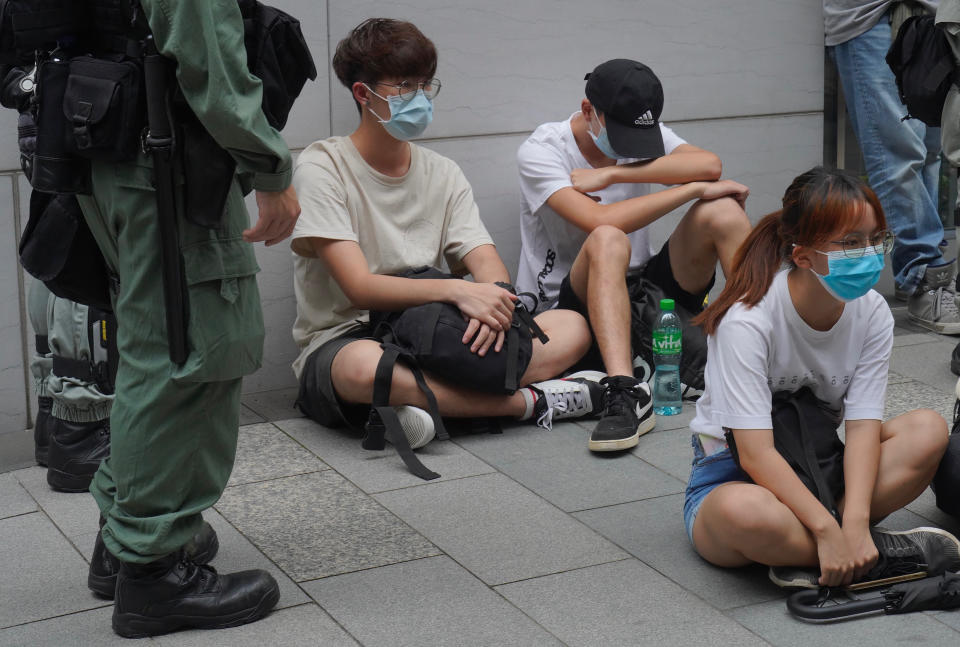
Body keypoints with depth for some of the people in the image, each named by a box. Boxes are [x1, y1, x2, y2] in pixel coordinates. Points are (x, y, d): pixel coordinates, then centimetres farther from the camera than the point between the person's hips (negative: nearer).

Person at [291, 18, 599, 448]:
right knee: (364, 365, -43)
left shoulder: (444, 175, 12)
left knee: (572, 327, -11)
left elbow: (486, 261, 1)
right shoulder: (322, 168, -7)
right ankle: (533, 401, -26)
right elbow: (359, 287, -17)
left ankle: (431, 402, -28)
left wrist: (495, 299, -24)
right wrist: (458, 291, -30)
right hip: (338, 344, -5)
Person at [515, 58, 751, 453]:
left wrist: (612, 173, -21)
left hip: (640, 287, 5)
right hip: (566, 302, -5)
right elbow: (600, 221, -28)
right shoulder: (540, 151, -11)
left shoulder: (647, 135, 5)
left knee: (722, 210, -16)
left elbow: (709, 165, -18)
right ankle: (625, 394, -48)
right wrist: (695, 189, -22)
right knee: (607, 241, -37)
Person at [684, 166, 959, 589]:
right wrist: (828, 530, -37)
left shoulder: (872, 313, -8)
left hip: (814, 475, 6)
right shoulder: (748, 320, -24)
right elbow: (756, 453, -28)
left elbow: (863, 426, -15)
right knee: (745, 512, -42)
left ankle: (808, 559, -22)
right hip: (731, 479, -5)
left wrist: (854, 520, -31)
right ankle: (881, 552, -19)